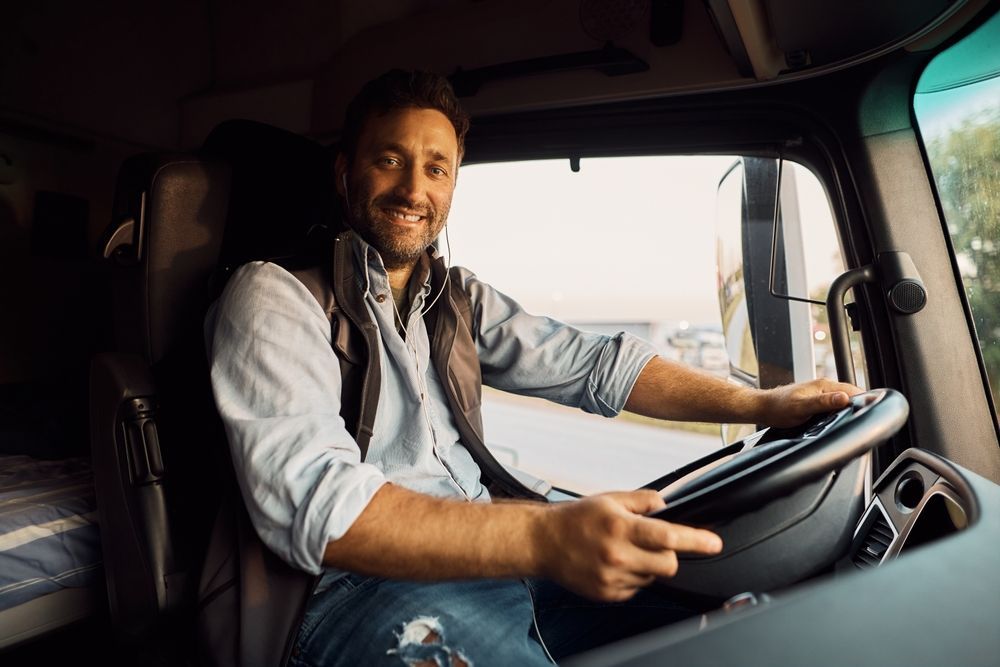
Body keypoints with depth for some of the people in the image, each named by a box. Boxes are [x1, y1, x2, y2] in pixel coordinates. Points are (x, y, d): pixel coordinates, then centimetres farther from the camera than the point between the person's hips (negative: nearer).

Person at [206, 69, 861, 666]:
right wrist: (543, 537, -34)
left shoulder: (458, 296, 14)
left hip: (494, 555, 5)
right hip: (374, 588, -4)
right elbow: (311, 501, -21)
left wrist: (762, 404, -3)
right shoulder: (275, 295, -7)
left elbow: (589, 363, 8)